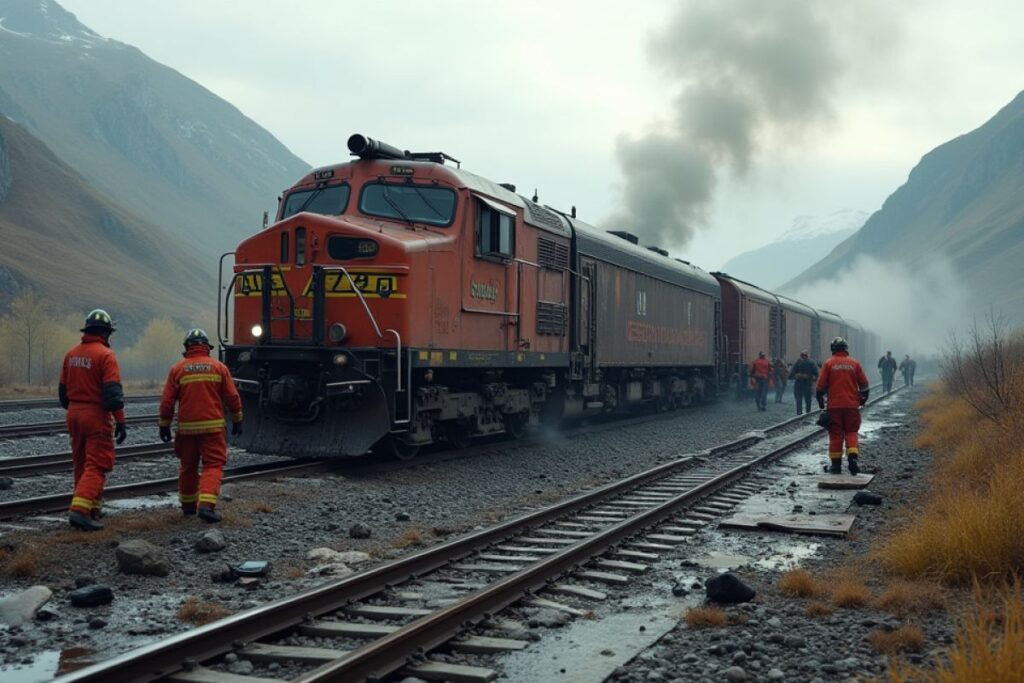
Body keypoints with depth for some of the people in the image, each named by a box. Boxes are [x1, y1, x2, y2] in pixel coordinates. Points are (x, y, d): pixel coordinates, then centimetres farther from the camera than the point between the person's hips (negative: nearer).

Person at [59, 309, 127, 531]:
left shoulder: (71, 354, 8)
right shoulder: (105, 355, -13)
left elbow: (63, 390, 14)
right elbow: (113, 392, -19)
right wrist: (120, 421, -16)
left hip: (74, 415, 7)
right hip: (97, 415, -7)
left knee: (81, 464, 16)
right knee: (96, 466, -6)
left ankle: (92, 508, 24)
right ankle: (80, 510, -18)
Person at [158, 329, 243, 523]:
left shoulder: (177, 369, 1)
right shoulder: (219, 367, 1)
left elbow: (167, 401, 1)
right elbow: (232, 397, 2)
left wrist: (164, 425, 11)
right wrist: (237, 420, 14)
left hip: (187, 427, 2)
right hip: (212, 426, -2)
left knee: (188, 466, 17)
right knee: (213, 466, -1)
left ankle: (188, 505, 29)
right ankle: (206, 505, -18)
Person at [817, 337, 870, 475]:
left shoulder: (828, 364, -2)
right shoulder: (854, 363, 3)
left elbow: (821, 385, -2)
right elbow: (864, 383, 6)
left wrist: (820, 401, 12)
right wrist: (863, 398, 21)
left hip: (834, 405, -1)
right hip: (852, 405, 1)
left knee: (835, 434, 4)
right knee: (851, 432, 9)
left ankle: (836, 464, 6)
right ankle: (852, 458, -10)